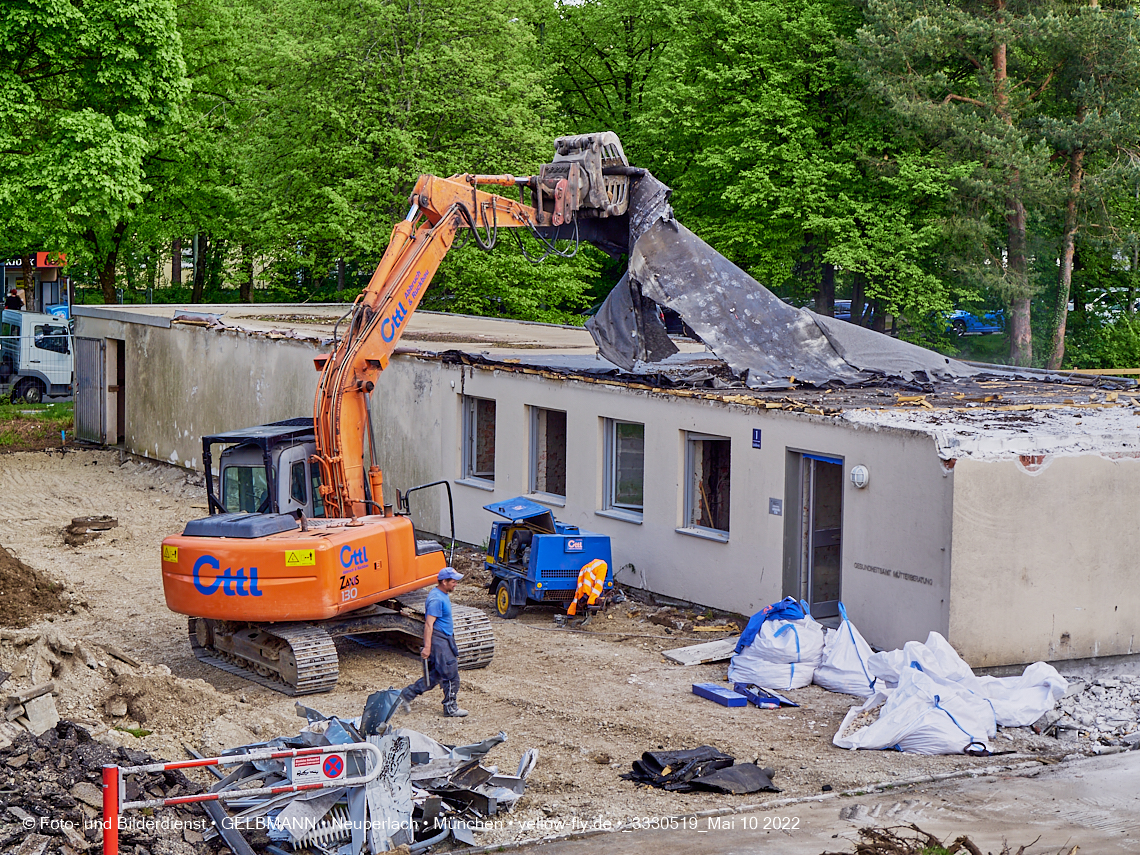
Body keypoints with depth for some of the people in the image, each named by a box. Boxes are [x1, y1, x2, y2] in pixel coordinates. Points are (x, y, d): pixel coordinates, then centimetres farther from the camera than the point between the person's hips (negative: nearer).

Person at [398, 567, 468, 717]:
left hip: (446, 639, 10)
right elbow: (428, 624, -23)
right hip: (438, 640, -10)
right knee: (450, 674, -3)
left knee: (435, 675, 13)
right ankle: (451, 708, 7)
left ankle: (407, 695, 18)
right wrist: (427, 647, -26)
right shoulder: (436, 599, -20)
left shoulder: (443, 595, 12)